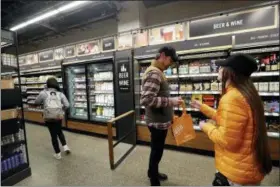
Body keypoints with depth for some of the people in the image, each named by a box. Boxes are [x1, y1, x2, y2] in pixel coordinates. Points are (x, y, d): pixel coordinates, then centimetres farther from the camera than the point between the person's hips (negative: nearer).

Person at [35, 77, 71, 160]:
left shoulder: (44, 93, 1)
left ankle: (58, 154, 20)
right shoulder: (60, 93, 4)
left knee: (53, 135, 10)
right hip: (59, 116, 1)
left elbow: (36, 102, 15)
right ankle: (65, 146, 15)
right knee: (59, 132, 26)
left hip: (49, 117, -1)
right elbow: (67, 105, -1)